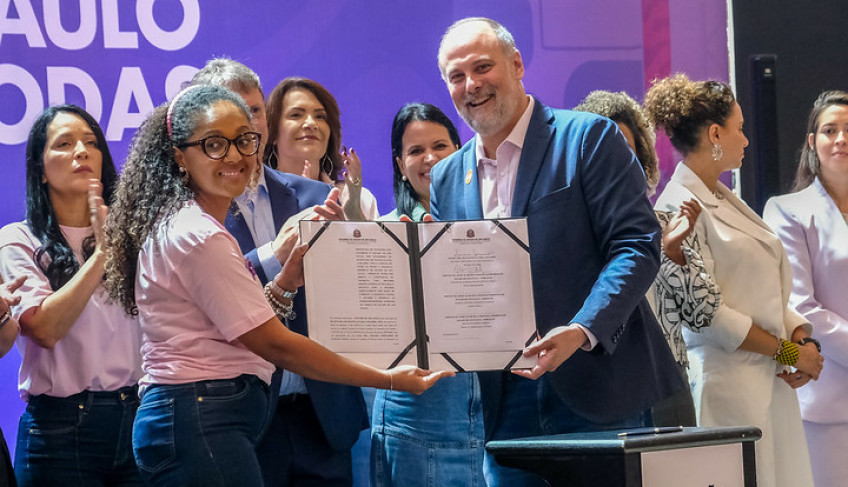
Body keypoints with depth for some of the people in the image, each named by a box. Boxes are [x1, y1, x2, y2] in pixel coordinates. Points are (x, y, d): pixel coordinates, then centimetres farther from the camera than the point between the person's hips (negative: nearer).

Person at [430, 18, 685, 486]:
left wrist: (583, 331, -24)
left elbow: (637, 245, -11)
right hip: (506, 404, 5)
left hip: (593, 392, -5)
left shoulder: (588, 138, -3)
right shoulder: (447, 178, 14)